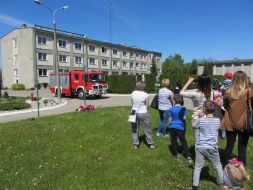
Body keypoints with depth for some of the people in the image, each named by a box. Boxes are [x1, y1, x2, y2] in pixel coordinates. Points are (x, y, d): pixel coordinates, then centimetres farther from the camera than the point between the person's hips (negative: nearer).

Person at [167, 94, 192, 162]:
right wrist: (184, 125, 11)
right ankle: (188, 156, 8)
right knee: (183, 141, 10)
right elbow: (184, 118, -6)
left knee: (173, 141, 10)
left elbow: (170, 119, 0)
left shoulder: (171, 109, -4)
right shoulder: (183, 108, -7)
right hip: (180, 127, 0)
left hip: (172, 127, 1)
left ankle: (175, 155, 19)